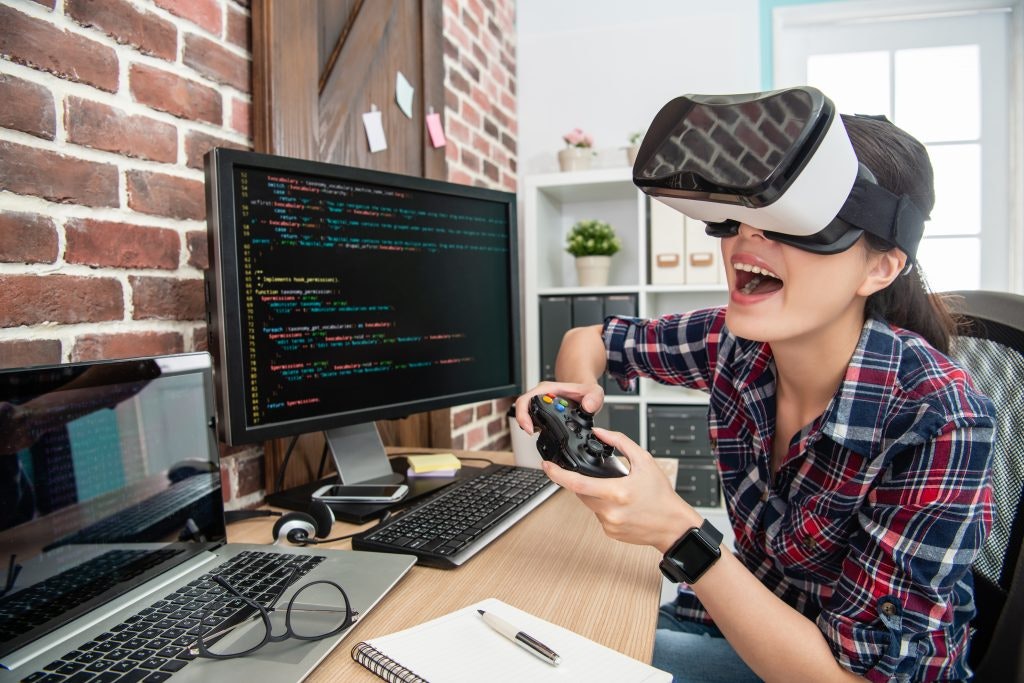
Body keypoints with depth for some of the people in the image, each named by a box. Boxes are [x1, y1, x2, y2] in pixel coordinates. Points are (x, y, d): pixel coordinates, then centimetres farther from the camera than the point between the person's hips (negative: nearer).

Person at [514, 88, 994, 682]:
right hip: (745, 616, 4)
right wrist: (576, 394, -21)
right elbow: (589, 339, 1)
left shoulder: (938, 422, -30)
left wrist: (679, 532, -35)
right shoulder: (736, 344, -16)